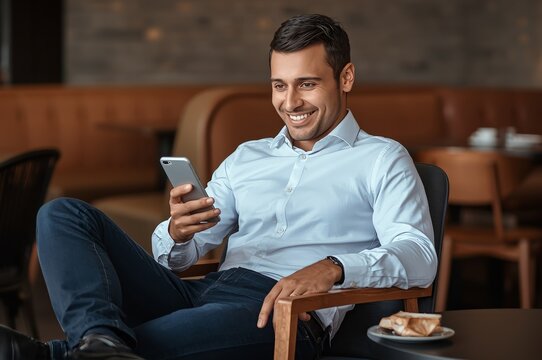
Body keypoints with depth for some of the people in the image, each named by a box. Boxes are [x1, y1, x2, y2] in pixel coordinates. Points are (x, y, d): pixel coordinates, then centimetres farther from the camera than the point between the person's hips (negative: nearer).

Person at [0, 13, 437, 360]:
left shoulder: (382, 160, 12)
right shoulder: (246, 158, 27)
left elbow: (419, 258, -5)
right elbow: (177, 257, 21)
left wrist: (334, 267, -25)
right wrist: (178, 234, -5)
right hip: (201, 292, 6)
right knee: (62, 215, -8)